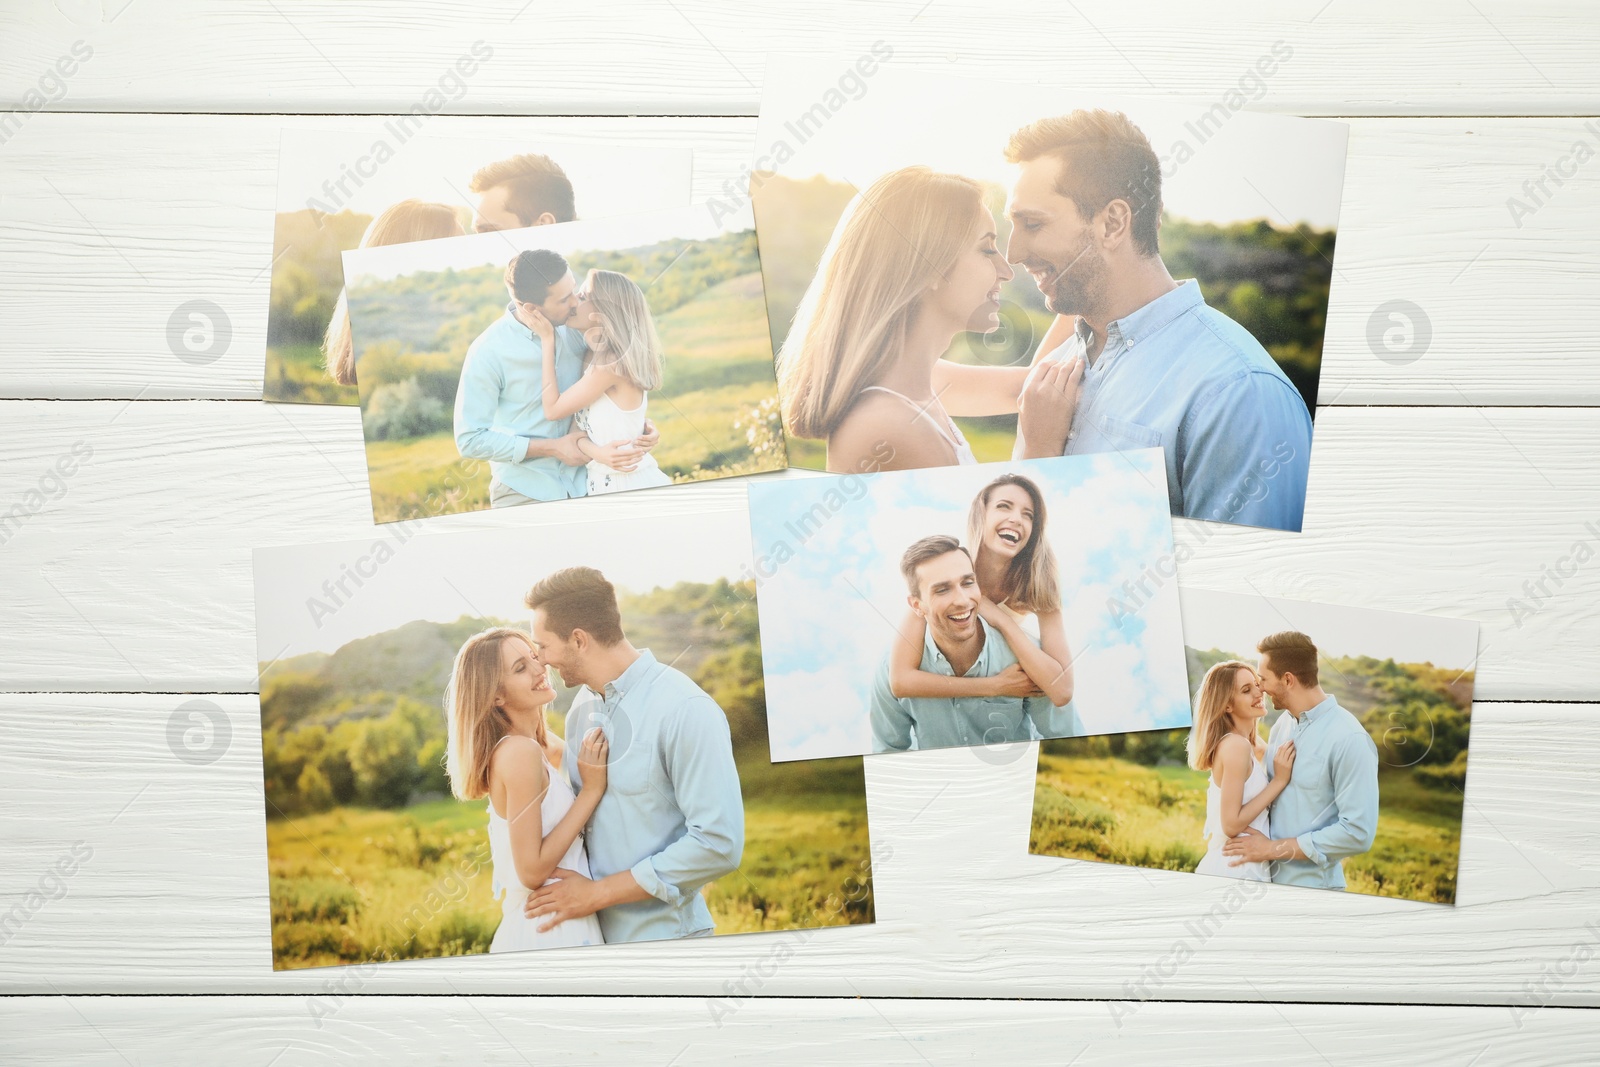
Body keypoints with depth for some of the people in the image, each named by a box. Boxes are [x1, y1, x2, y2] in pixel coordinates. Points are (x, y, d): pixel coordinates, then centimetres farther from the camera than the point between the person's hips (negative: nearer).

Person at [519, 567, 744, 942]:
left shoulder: (685, 711, -17)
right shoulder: (581, 707, 5)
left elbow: (718, 844, -21)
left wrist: (598, 892, -17)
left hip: (663, 937, -6)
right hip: (591, 936, 6)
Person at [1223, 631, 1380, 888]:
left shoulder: (1349, 739, -16)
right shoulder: (1281, 725, 5)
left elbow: (1358, 833, -20)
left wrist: (1273, 848, -16)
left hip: (1312, 890, -6)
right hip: (1268, 881, 6)